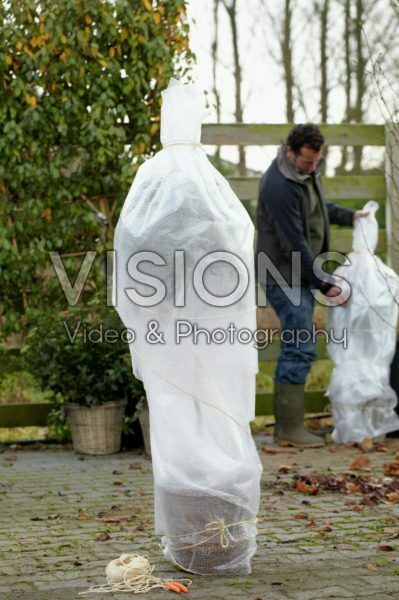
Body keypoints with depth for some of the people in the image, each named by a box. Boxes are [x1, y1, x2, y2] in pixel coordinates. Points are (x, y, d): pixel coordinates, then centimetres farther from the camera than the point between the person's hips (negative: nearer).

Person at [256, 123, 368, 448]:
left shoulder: (309, 171, 8)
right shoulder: (278, 186, -23)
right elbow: (295, 244, -23)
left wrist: (348, 216, 21)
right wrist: (323, 284, -18)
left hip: (299, 275, 10)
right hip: (285, 276, -10)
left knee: (295, 348, 12)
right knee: (300, 349, -10)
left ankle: (285, 423, 19)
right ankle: (290, 428, -4)